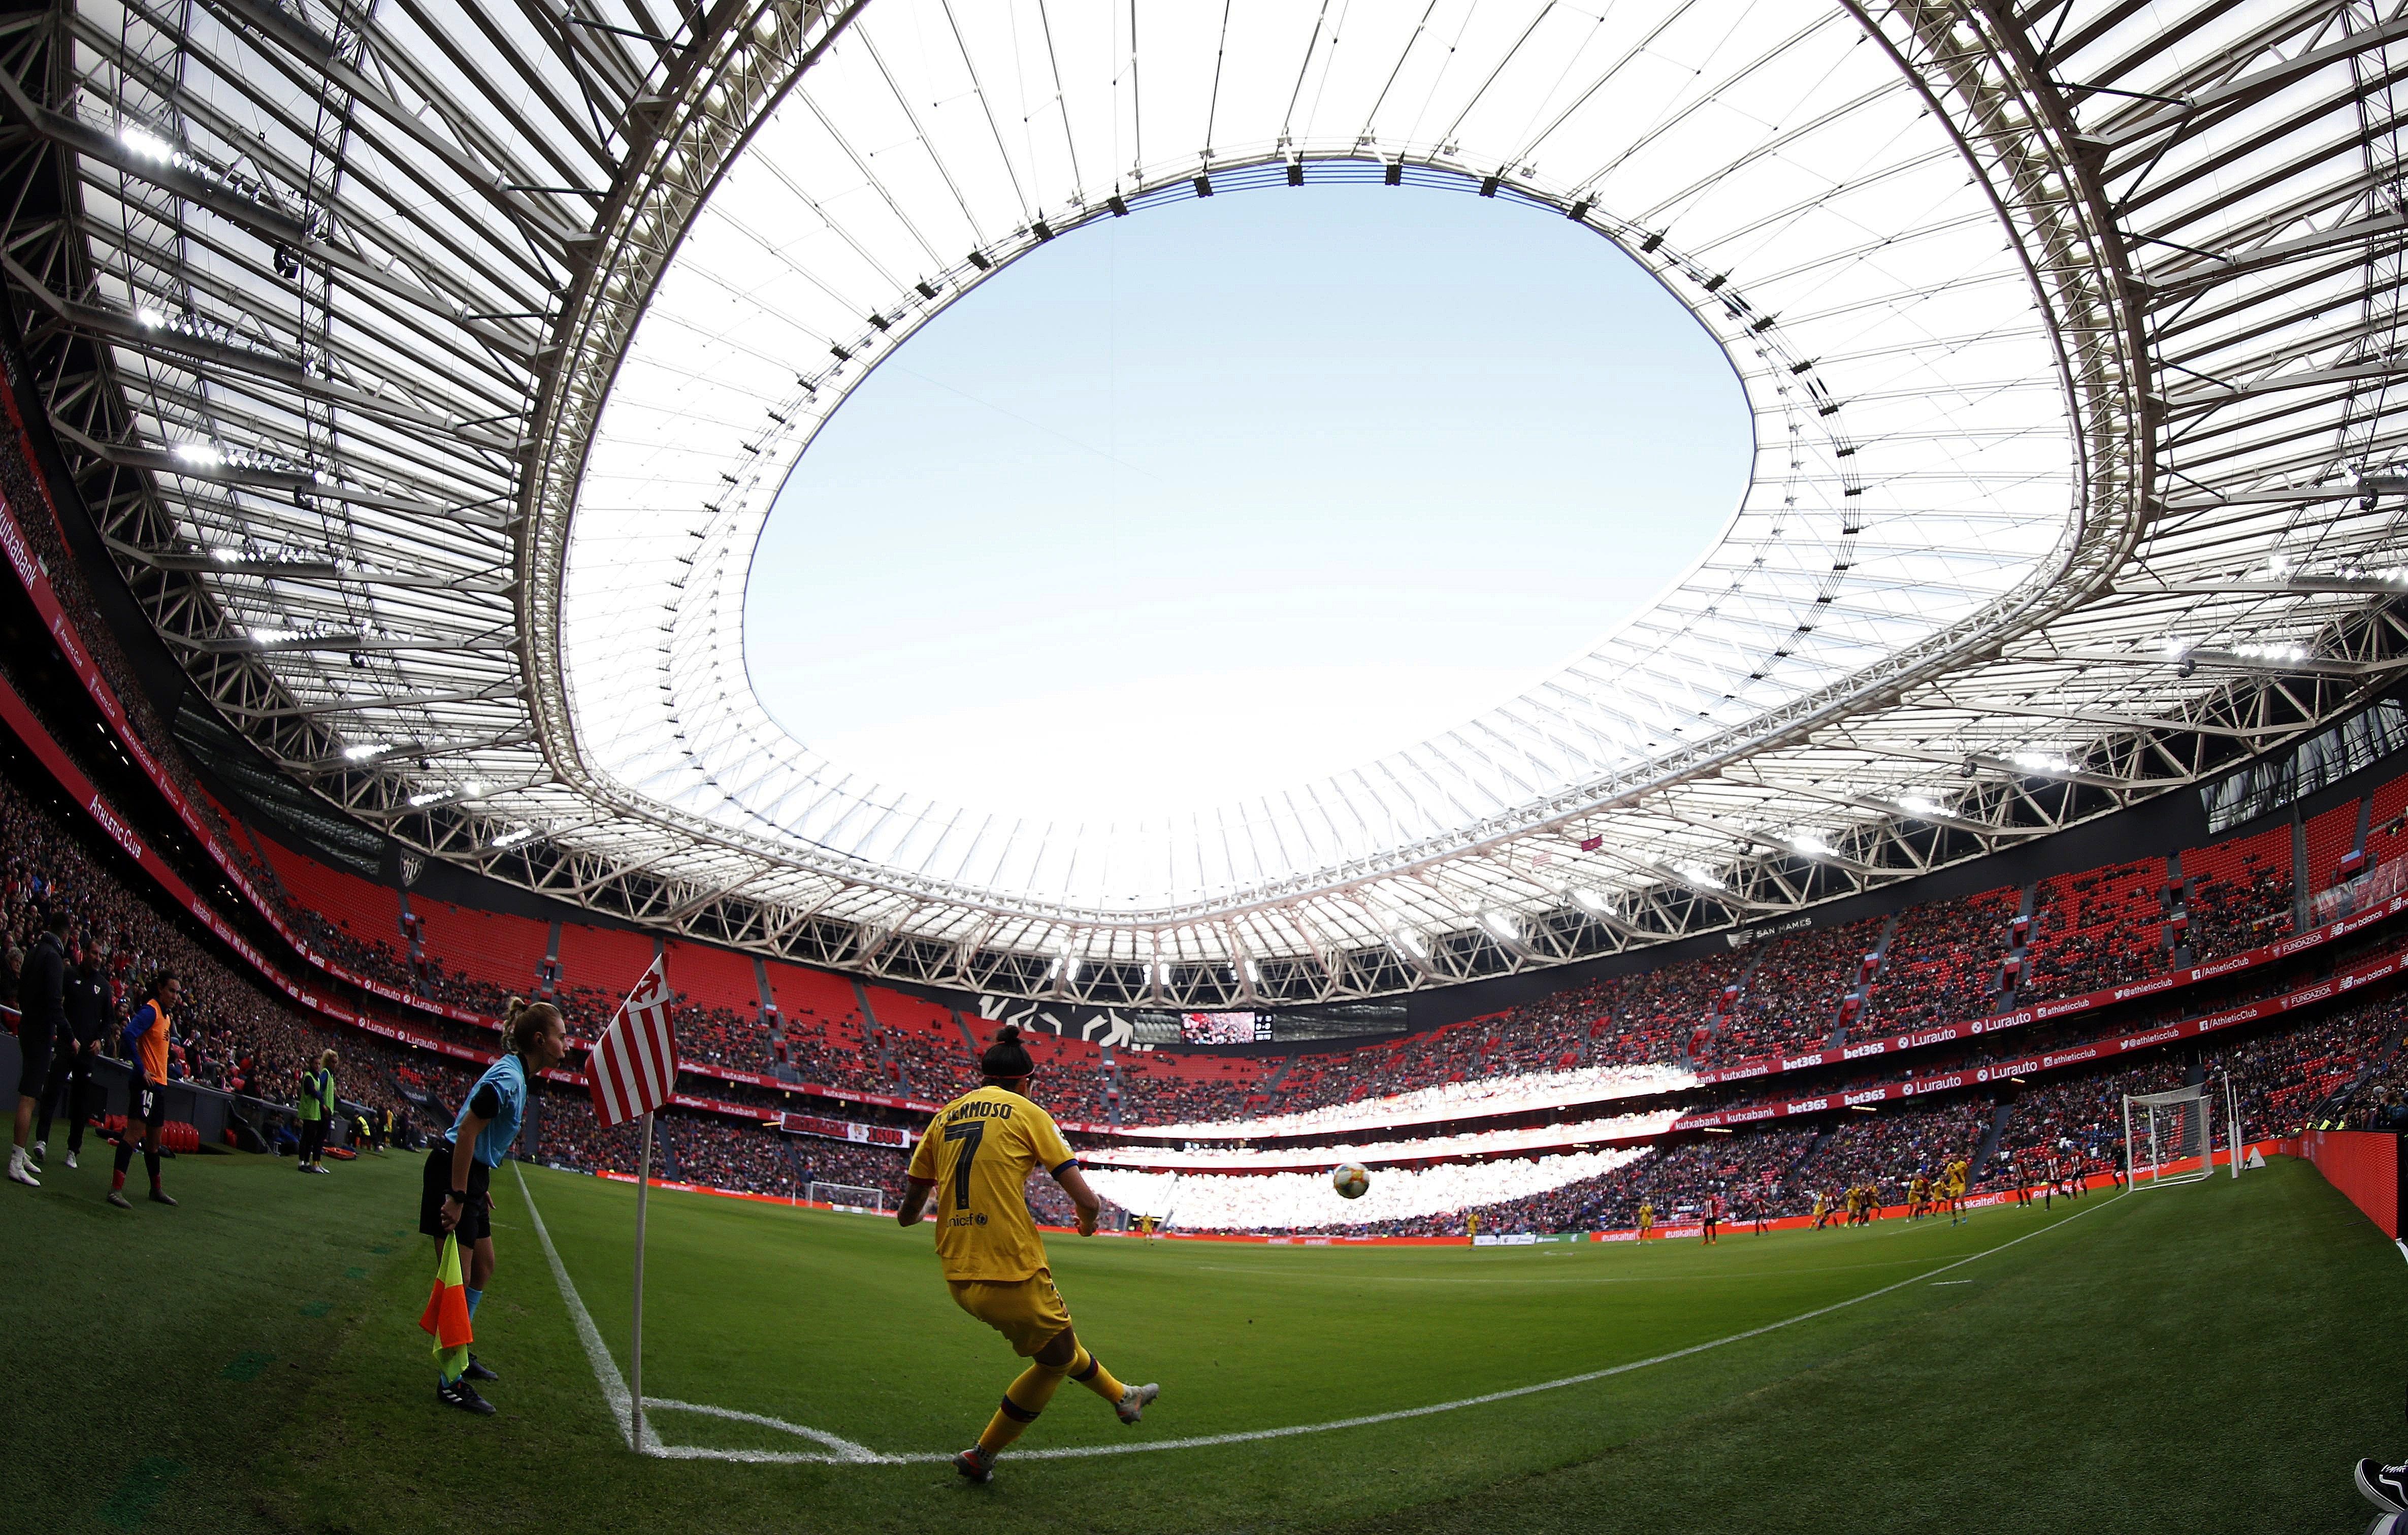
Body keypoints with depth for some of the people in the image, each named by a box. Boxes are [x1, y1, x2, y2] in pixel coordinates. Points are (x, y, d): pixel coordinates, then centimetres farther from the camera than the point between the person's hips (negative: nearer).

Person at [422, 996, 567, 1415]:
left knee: (483, 1267, 19)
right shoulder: (509, 1079, -22)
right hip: (453, 1174, -10)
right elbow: (466, 1133, -24)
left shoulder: (519, 1076, 8)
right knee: (458, 1279, -5)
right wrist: (457, 1197, -23)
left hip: (472, 1175, 10)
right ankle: (450, 1382, 3)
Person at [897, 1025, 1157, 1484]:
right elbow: (1086, 1200, -6)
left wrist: (914, 1212, 37)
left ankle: (1121, 1397, 48)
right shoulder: (1027, 1112, -2)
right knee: (1057, 1357, 19)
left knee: (1056, 1338, 28)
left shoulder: (945, 1117, 11)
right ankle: (982, 1456, 24)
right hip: (1012, 1272, -7)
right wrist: (1088, 1220, 17)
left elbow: (908, 1213, 13)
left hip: (958, 1276, 7)